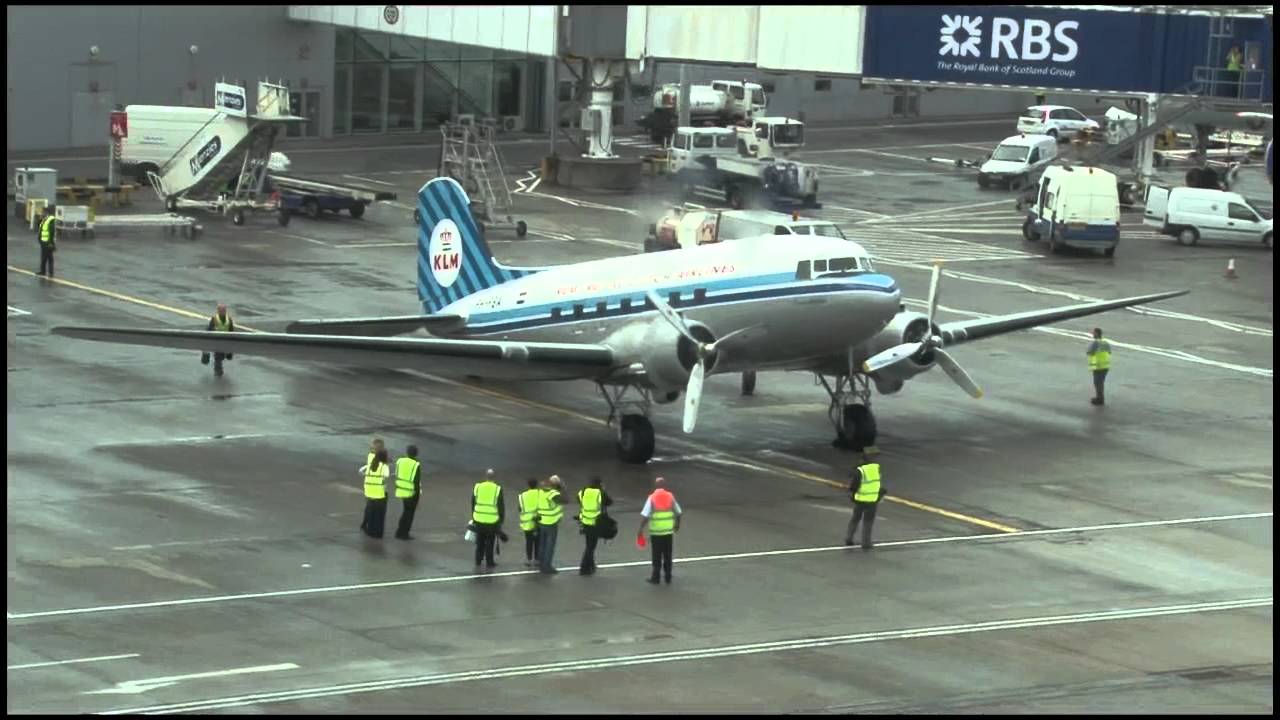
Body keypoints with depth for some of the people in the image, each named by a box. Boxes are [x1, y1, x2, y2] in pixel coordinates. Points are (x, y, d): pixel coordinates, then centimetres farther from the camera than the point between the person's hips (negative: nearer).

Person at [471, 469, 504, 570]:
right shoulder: (497, 489, -10)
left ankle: (478, 562, 21)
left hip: (479, 520, 3)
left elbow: (473, 504, 6)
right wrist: (501, 521, 3)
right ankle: (489, 563, 11)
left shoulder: (477, 487, -2)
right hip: (492, 521, -3)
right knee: (490, 543, 7)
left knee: (480, 542, 15)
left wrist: (473, 518, 16)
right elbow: (501, 506, -6)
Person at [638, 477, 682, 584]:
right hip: (669, 531, 2)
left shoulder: (652, 498, -11)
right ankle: (668, 578, 17)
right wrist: (677, 524, 23)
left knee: (656, 556, 7)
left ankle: (655, 578, 10)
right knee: (668, 556, 12)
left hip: (655, 532, -2)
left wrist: (641, 529, -8)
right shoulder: (670, 496, -2)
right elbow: (678, 512, 6)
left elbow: (645, 515, -16)